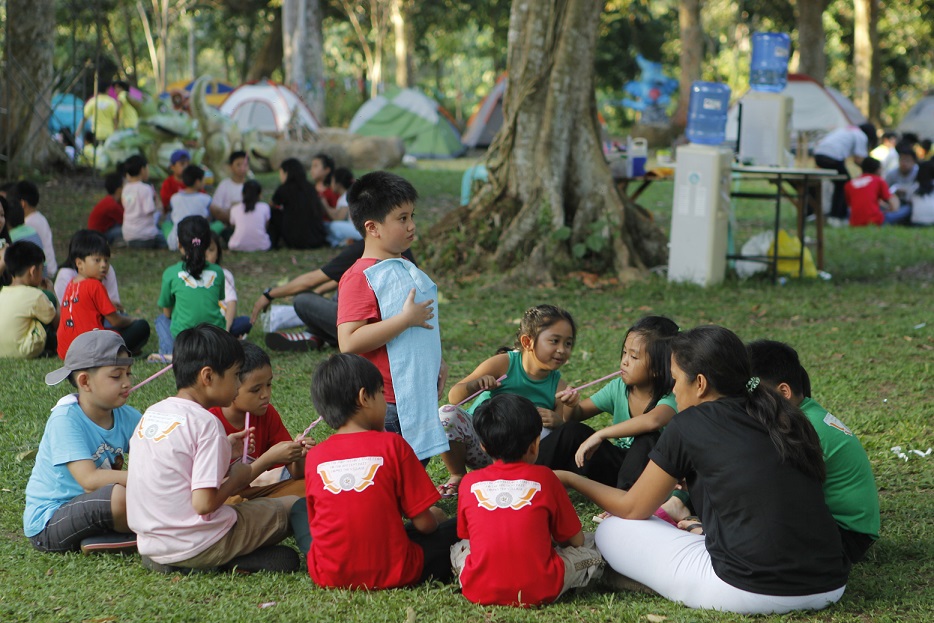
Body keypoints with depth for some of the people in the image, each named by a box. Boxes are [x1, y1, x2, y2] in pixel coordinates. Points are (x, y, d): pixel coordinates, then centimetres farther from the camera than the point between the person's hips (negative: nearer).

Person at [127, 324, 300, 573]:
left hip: (149, 545, 7)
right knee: (295, 506, 5)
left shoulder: (151, 413, 7)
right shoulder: (206, 424, -16)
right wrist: (236, 480, -3)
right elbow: (204, 503, -22)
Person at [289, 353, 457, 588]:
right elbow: (424, 524, -5)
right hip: (392, 573, -2)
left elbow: (315, 524, 10)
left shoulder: (314, 456, 2)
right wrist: (436, 516, 19)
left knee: (300, 508, 28)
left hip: (329, 575, 2)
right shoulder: (392, 445, -7)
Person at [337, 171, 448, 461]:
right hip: (386, 406, -9)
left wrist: (437, 362, 17)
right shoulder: (360, 278, -16)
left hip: (419, 401, 9)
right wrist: (406, 319, -24)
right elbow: (349, 342, -27)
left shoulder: (406, 270, 14)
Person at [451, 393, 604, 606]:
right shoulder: (544, 478, 1)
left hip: (479, 592, 1)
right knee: (592, 548, 18)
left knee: (458, 548, 31)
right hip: (538, 592, -1)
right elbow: (575, 540, 9)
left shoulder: (469, 483, 5)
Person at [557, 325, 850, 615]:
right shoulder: (785, 416, 13)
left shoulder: (689, 425, -2)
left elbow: (632, 509, 11)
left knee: (612, 531, 10)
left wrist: (570, 479, 26)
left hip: (752, 594, -6)